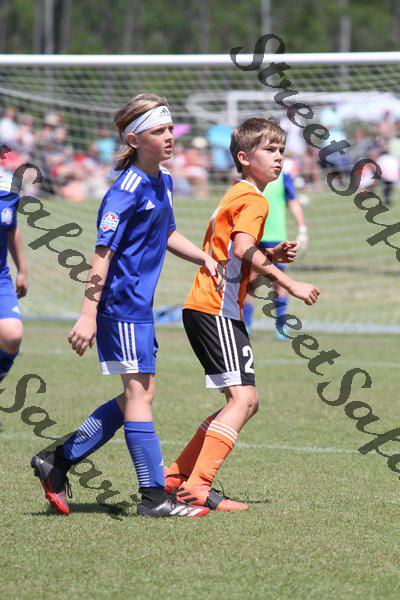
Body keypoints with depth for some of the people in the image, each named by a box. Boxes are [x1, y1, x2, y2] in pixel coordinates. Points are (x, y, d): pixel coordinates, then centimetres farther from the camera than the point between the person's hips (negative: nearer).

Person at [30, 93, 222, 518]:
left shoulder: (162, 182, 11)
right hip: (121, 303, -10)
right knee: (138, 394, -6)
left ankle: (58, 461, 19)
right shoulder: (127, 190, -17)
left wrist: (204, 259, 19)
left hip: (140, 304, 10)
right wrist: (88, 315, -24)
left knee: (139, 395, 12)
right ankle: (154, 497, -2)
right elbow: (103, 252, -20)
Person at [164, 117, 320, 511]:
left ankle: (178, 476, 16)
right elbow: (243, 248, -25)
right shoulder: (253, 199, -9)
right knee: (243, 397, -17)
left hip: (207, 309, 10)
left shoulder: (235, 196, 23)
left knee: (245, 401, 12)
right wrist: (289, 284, -24)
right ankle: (198, 488, -23)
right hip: (215, 310, -10)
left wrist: (271, 256, 16)